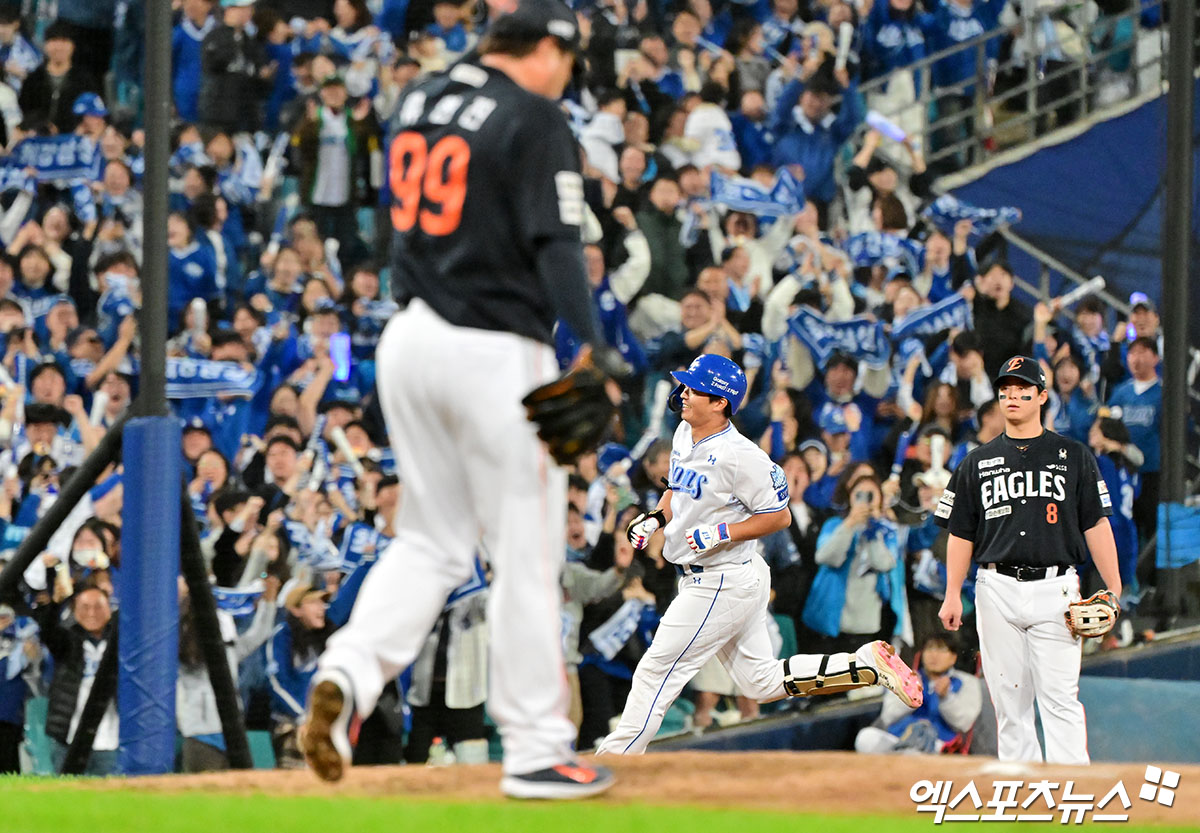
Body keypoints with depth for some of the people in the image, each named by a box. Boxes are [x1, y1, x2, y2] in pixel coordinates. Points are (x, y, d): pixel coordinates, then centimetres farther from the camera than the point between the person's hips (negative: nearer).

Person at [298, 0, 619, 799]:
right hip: (495, 351, -7)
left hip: (409, 339, 7)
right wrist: (595, 354, -20)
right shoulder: (535, 119, -11)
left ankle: (350, 672, -8)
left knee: (433, 540, 15)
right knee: (526, 550, 1)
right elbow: (556, 247, -18)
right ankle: (537, 750, 5)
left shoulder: (421, 100, 10)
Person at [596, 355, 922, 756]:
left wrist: (722, 534, -24)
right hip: (701, 581, 10)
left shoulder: (739, 456, -22)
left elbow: (779, 515, -16)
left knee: (656, 671, -6)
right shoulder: (685, 434, 6)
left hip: (723, 583, -10)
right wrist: (656, 518, 6)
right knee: (762, 683, 14)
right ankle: (867, 663, 17)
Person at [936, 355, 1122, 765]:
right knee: (1009, 701, 3)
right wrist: (953, 595, 3)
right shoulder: (978, 462, 12)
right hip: (997, 590, 2)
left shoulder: (1074, 456, 8)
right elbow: (961, 534, 12)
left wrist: (1115, 591, -3)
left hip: (1055, 589, -2)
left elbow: (1096, 525, 5)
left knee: (1060, 697, -9)